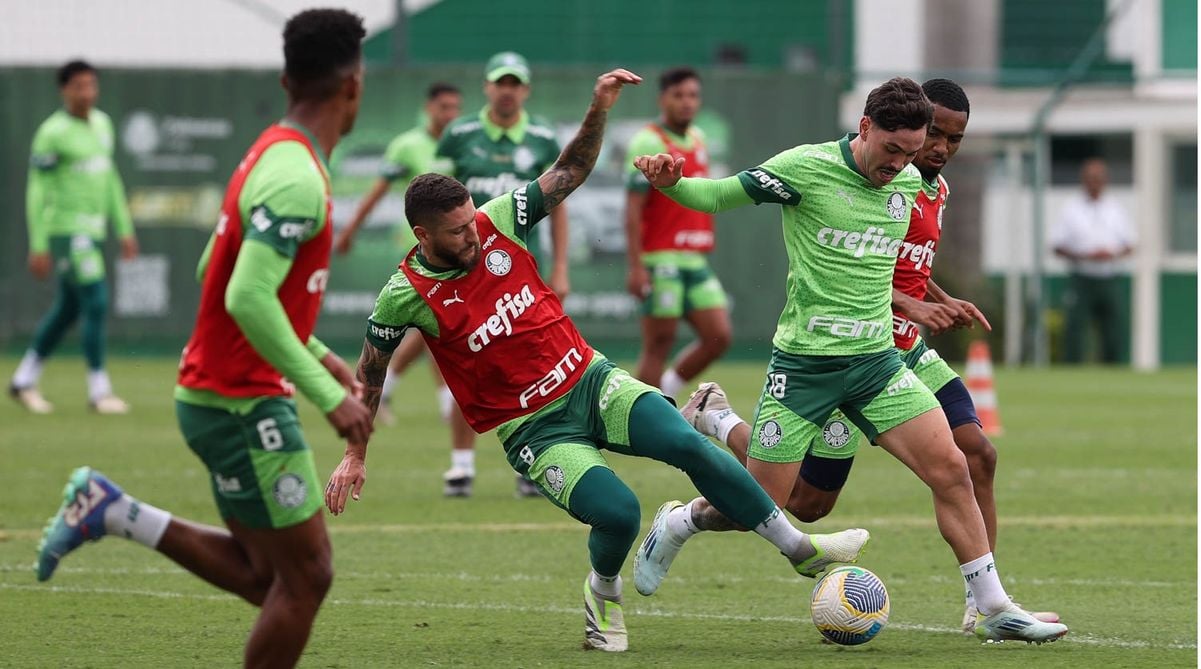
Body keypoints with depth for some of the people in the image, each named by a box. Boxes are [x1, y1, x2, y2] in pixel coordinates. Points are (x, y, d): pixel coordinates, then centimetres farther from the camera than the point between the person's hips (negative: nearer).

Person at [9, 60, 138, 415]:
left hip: (93, 231, 8)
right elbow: (37, 191, -10)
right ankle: (98, 391, -5)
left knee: (68, 308, 12)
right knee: (96, 302, -12)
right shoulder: (53, 132, -11)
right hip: (66, 228, -8)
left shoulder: (102, 124, 13)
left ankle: (23, 381, 24)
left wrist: (124, 228, 19)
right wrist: (38, 246, -13)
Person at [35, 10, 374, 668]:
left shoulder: (270, 157, 11)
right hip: (244, 406, -9)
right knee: (305, 575, -3)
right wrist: (328, 394, -26)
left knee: (263, 575, 14)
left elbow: (213, 269, 21)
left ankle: (109, 511, 14)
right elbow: (248, 299, -30)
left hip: (217, 396, 9)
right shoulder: (296, 178, -21)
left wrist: (314, 354, 22)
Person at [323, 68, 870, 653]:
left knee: (689, 446, -18)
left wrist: (599, 111, -10)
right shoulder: (406, 296, -13)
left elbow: (568, 174, 4)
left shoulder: (498, 222, -5)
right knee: (618, 512, -24)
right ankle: (603, 595, 10)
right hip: (532, 429, -4)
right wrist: (355, 455, 8)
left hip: (589, 380, 4)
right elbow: (370, 372, 3)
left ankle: (800, 548, -7)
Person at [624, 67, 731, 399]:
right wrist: (636, 267, -19)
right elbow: (633, 209, -13)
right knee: (659, 344, -4)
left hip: (696, 260, 7)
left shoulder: (698, 139, 15)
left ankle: (666, 390, 16)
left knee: (718, 336, 0)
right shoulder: (649, 142, -9)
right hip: (662, 260, -7)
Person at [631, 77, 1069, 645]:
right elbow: (716, 196, -8)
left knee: (950, 469, -8)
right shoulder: (805, 168, -12)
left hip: (877, 359, 5)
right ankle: (677, 524, 33)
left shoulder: (910, 183, 4)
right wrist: (669, 182, -24)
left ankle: (994, 609, 1)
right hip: (804, 362, -5)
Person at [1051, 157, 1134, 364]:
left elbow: (1129, 245, 13)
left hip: (1109, 278, 3)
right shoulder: (1071, 210, 2)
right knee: (1076, 328, -12)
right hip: (1082, 277, -3)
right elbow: (1057, 247, 0)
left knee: (1112, 331, 2)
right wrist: (1086, 257, -14)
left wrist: (1113, 255, -9)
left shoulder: (1115, 209, 11)